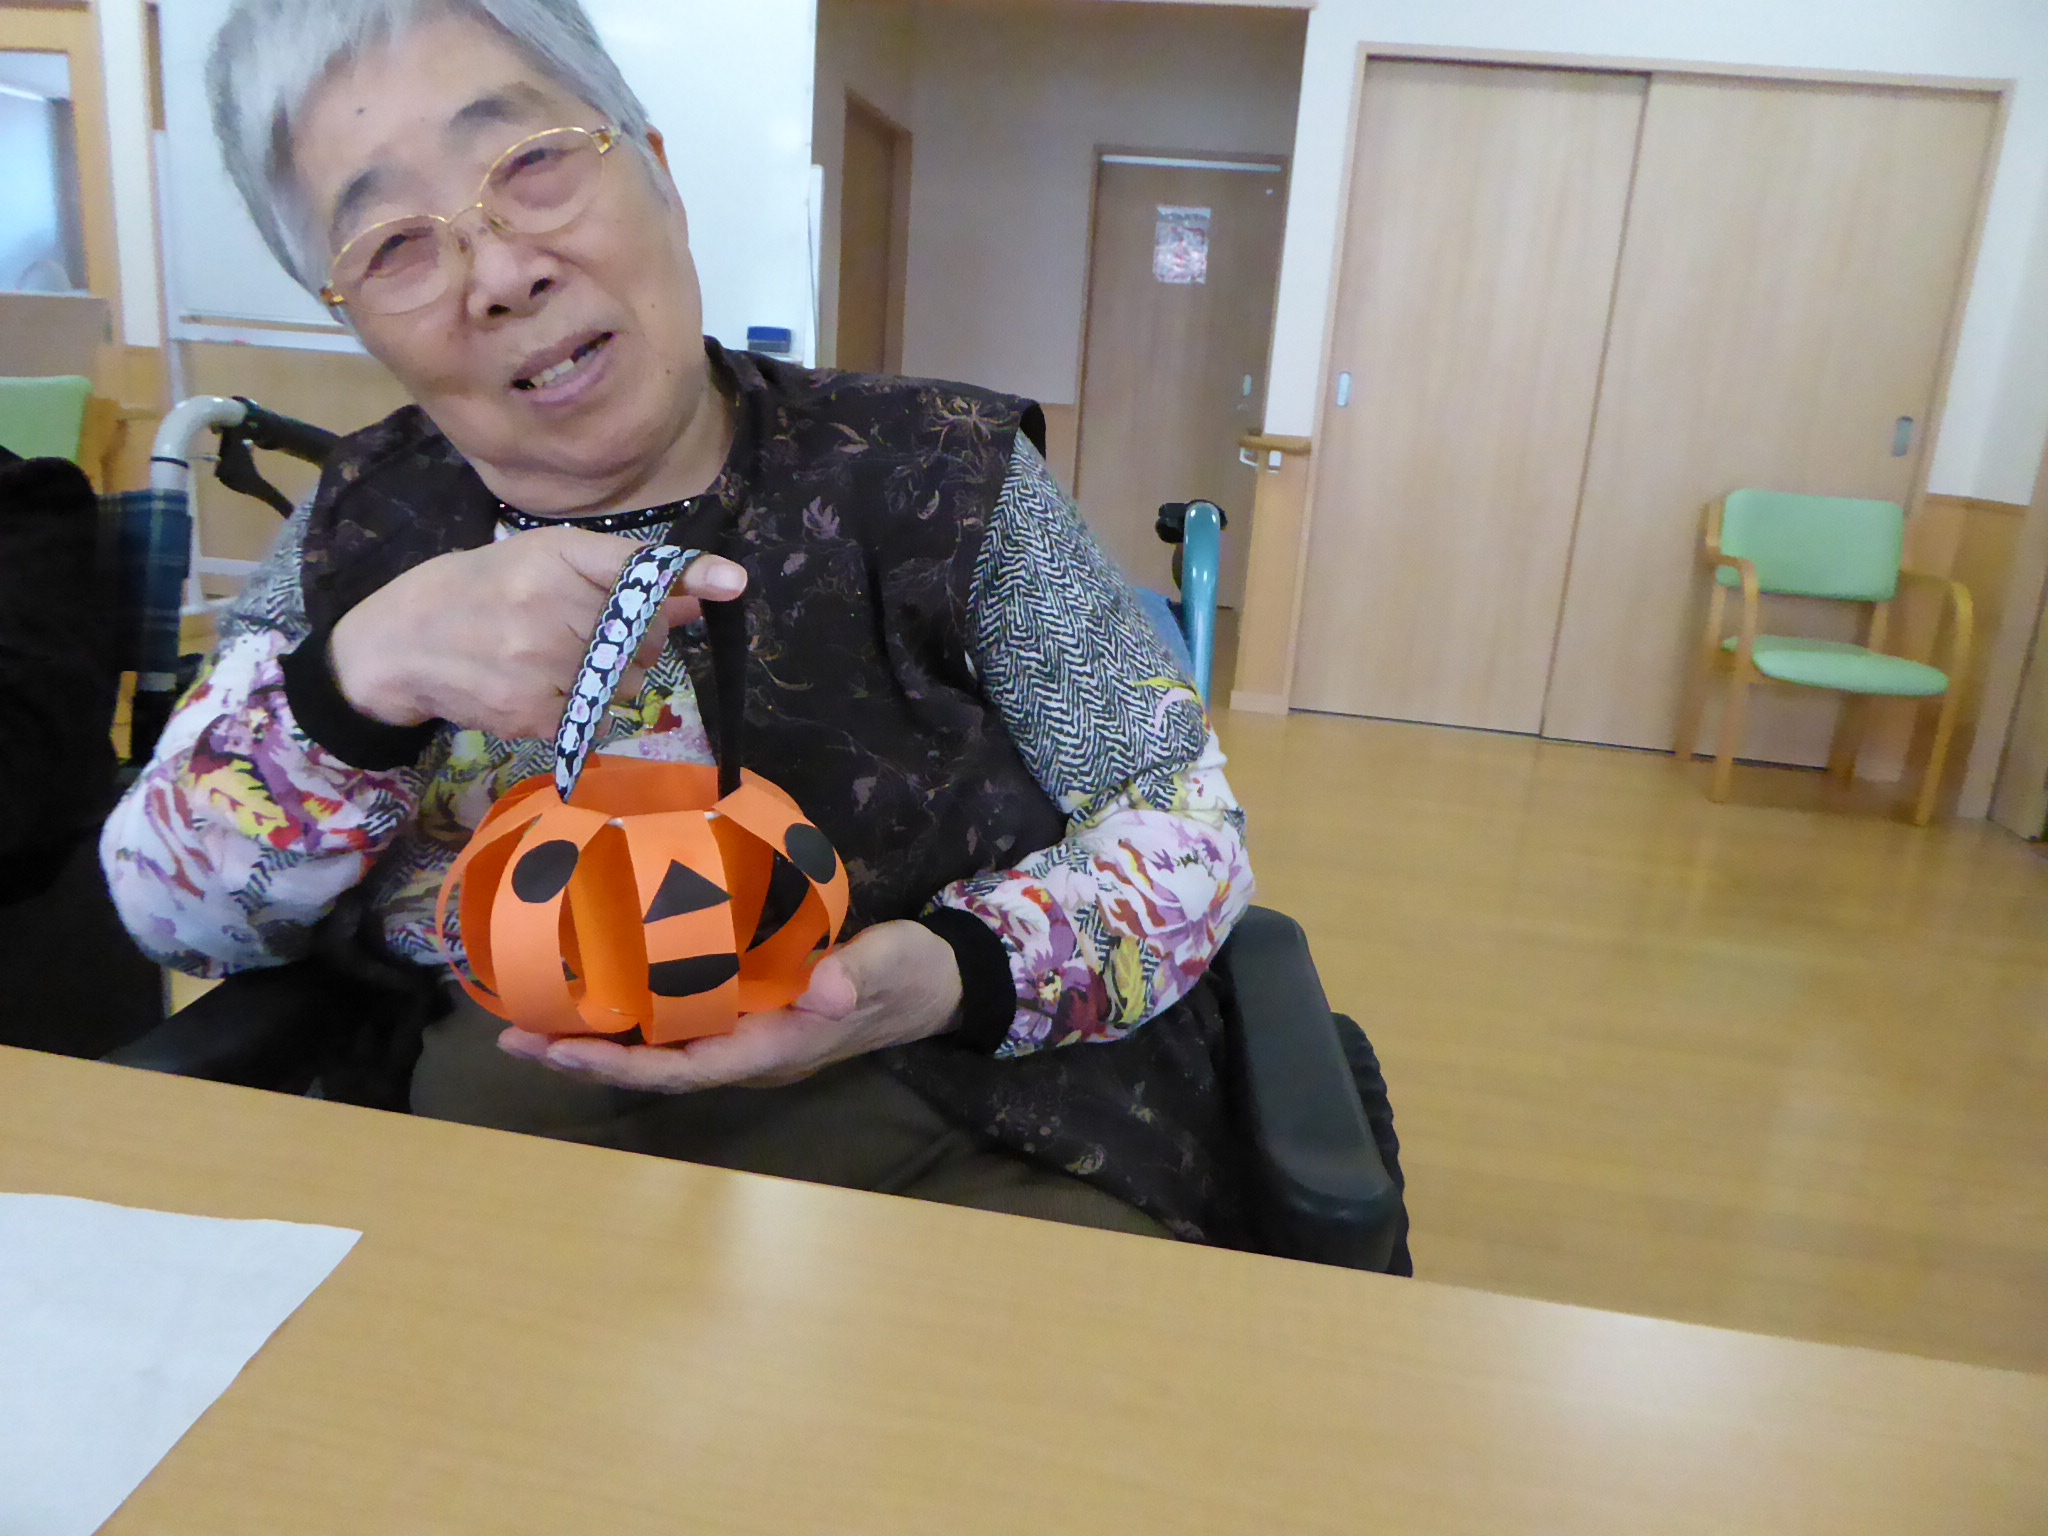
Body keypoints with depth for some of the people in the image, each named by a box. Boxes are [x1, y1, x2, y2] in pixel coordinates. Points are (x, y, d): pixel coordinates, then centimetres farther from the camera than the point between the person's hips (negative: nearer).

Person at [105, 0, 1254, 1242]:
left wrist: (951, 976, -26)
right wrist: (358, 674, -21)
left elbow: (1185, 824, -5)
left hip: (961, 1147, -2)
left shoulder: (938, 475, -7)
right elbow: (177, 914, -1)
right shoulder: (367, 523, 2)